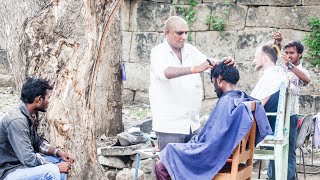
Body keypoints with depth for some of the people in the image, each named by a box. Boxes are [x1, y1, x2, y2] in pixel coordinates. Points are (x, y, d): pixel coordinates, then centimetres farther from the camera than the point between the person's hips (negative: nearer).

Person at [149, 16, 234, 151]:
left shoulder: (190, 50, 11)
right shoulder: (159, 52, -7)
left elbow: (210, 65, 9)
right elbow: (165, 72, -27)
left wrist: (225, 64, -14)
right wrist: (194, 69, -36)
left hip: (192, 123, 6)